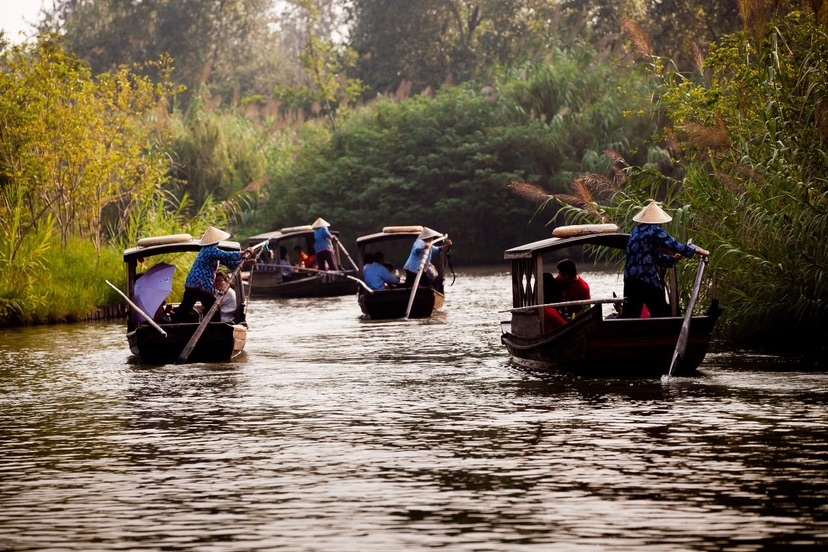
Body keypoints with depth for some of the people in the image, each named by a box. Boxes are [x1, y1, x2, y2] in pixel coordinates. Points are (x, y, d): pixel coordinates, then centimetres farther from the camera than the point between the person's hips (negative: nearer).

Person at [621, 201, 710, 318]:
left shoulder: (637, 230, 17)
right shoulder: (654, 231, -8)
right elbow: (673, 244, -13)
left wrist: (673, 259, 22)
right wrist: (697, 251, -7)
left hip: (630, 279, 7)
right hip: (647, 280, -7)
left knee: (629, 314, 9)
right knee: (661, 313, 3)